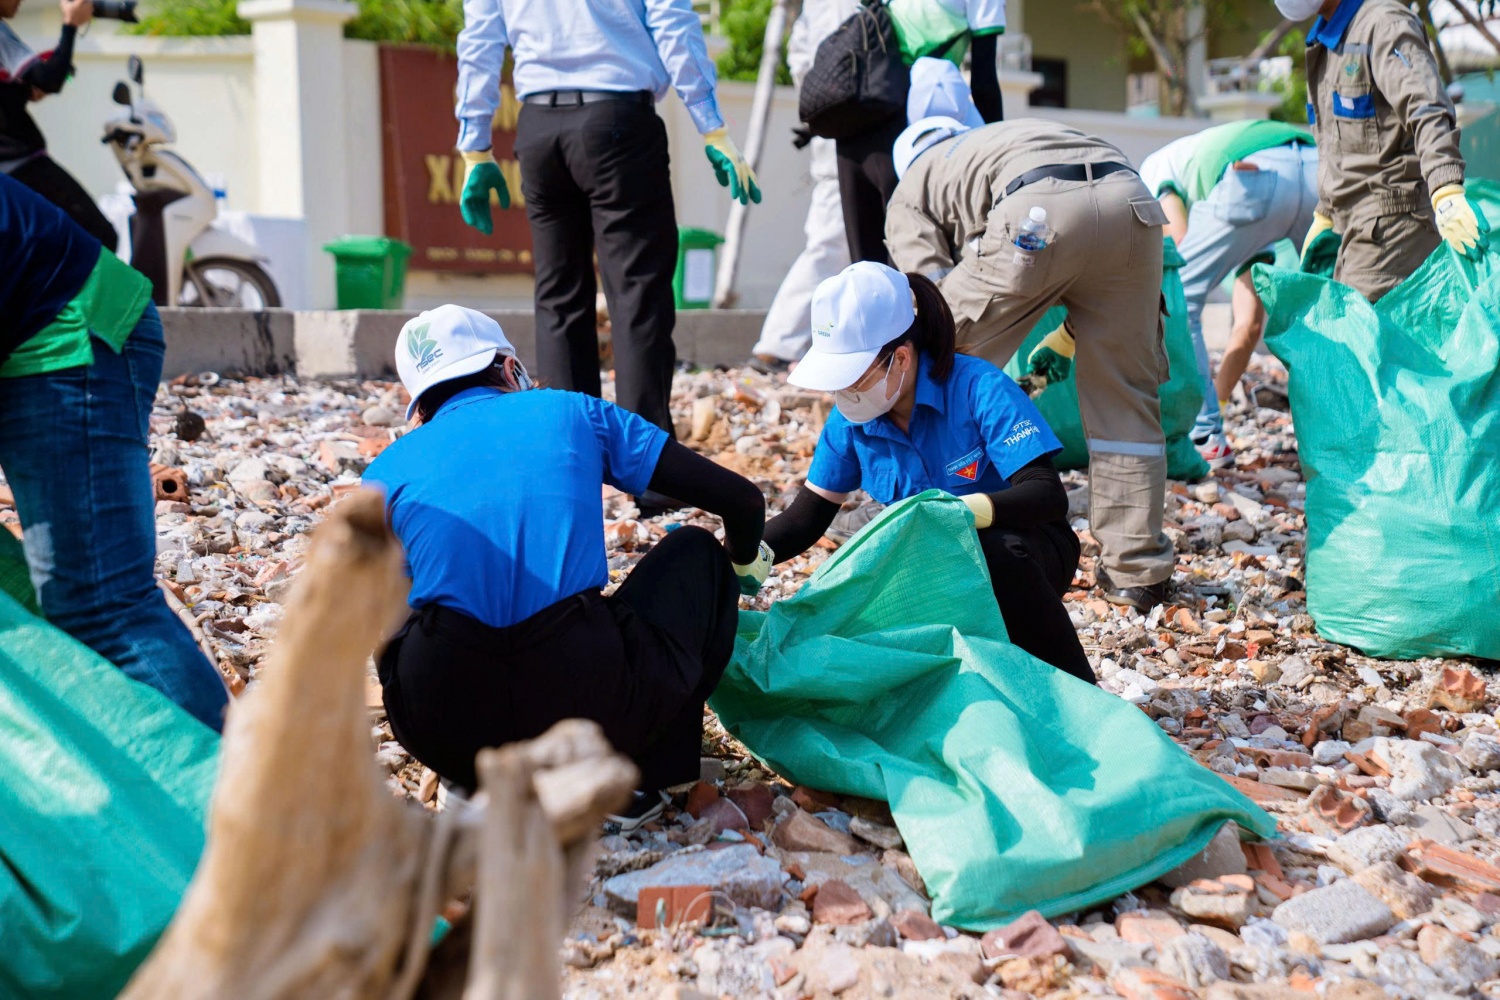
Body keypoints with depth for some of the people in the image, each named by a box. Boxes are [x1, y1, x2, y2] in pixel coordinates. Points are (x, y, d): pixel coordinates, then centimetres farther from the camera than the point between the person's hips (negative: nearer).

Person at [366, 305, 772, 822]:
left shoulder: (388, 469, 18)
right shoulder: (572, 412, 16)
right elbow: (741, 499, 14)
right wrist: (744, 563, 39)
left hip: (447, 732, 2)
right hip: (586, 706, -1)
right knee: (695, 552, 26)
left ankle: (480, 780, 17)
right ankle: (645, 772, 16)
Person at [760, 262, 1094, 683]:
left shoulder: (977, 388, -22)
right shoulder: (851, 418, -7)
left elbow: (1049, 497, -29)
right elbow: (806, 517, 0)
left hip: (1021, 547, -5)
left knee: (997, 554, -39)